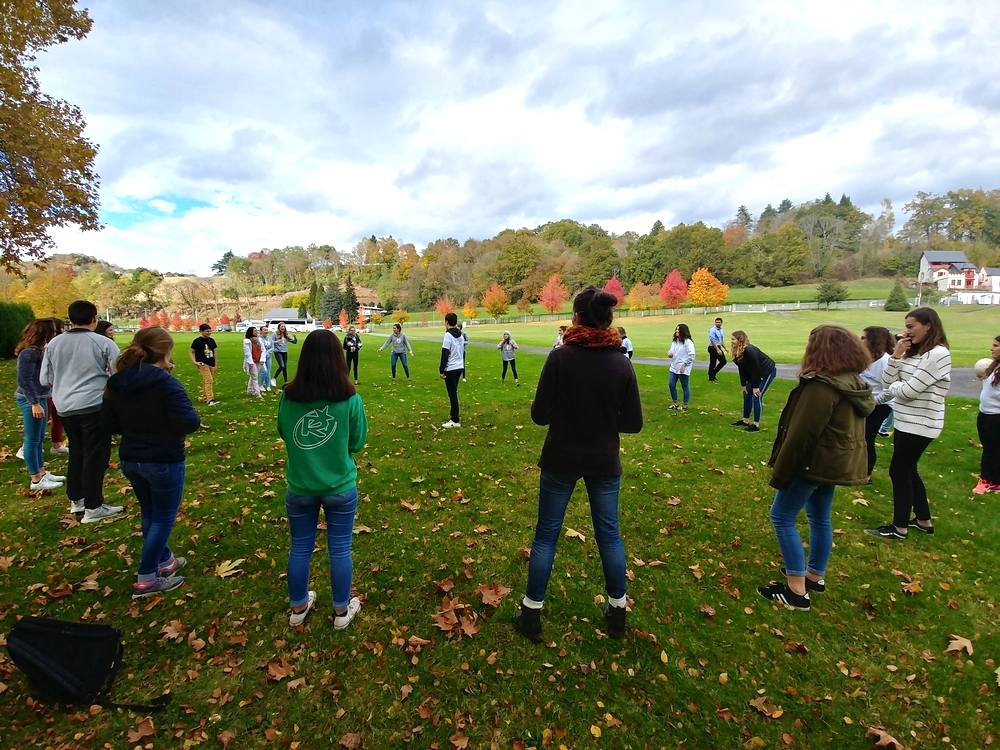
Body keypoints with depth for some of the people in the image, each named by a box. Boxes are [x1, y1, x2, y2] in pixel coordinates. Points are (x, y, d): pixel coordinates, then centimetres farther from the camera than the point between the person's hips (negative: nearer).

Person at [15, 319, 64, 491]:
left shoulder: (41, 349, 10)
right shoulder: (29, 352, -18)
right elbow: (24, 380, -21)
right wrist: (34, 403, -22)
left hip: (40, 398, 9)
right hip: (30, 400, -9)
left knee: (39, 439, 16)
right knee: (32, 440, -1)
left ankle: (42, 473, 26)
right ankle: (36, 480, 7)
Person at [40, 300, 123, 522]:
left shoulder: (53, 344, 5)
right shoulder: (103, 343, -10)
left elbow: (45, 379, 10)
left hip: (65, 407, 6)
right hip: (94, 406, -6)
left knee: (76, 452, 20)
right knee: (95, 455, 1)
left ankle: (76, 500, 31)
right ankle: (93, 507, 6)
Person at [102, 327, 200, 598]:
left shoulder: (116, 383, -1)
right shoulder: (165, 383, -23)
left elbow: (111, 424, 8)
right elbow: (190, 423, -26)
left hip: (130, 459, 7)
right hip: (164, 461, -7)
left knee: (149, 513, 22)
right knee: (163, 518, 9)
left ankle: (165, 561, 38)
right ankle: (146, 580, 14)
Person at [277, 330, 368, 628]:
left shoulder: (287, 397, -11)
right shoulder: (350, 399, -17)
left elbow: (283, 434, 7)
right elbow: (358, 442, -4)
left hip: (299, 487, 2)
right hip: (340, 488, -2)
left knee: (299, 548, 20)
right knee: (340, 550, 15)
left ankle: (298, 607, 40)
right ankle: (342, 610, 32)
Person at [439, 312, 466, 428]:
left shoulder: (448, 335, -14)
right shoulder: (460, 335, 10)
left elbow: (445, 354, -17)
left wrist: (441, 370, -13)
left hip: (451, 369, -8)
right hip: (460, 367, 8)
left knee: (452, 394, -4)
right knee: (453, 392, 20)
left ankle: (455, 421, -2)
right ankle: (454, 414, 30)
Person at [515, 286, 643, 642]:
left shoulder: (560, 356, -16)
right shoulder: (622, 363, -7)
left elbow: (540, 415, -14)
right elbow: (633, 423, -3)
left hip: (561, 460, -2)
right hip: (604, 463, 2)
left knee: (546, 534, 13)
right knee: (609, 534, 19)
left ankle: (531, 613, 25)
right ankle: (617, 611, 34)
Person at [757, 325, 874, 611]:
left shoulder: (821, 386, -23)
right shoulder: (853, 383, 7)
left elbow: (801, 434, -24)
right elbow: (845, 427, 15)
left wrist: (780, 472, -16)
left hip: (816, 461, -10)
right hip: (838, 460, 10)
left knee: (782, 516, -1)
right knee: (819, 516, 20)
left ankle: (797, 590, 3)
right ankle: (815, 575, 34)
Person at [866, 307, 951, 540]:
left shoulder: (938, 354, -18)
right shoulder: (913, 353, 10)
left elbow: (908, 391, -22)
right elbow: (887, 382, 3)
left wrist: (894, 386, -1)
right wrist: (897, 354, -6)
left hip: (919, 425, -9)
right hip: (906, 422, 9)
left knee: (899, 471, -1)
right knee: (908, 470, 18)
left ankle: (900, 527, 13)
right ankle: (923, 520, 33)